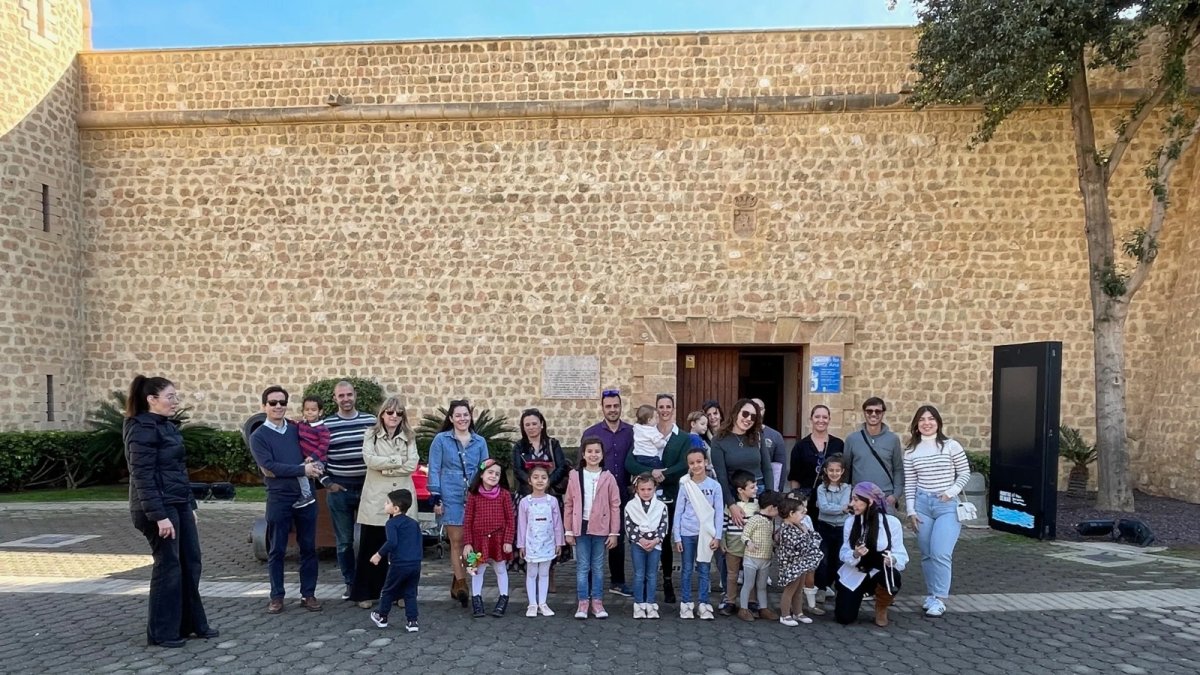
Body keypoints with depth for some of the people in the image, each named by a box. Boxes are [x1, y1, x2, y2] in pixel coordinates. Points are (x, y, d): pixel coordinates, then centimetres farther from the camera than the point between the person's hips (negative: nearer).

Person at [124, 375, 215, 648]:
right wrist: (159, 516, -23)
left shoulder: (167, 426, 13)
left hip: (179, 505, 9)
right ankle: (162, 633, 12)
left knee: (190, 563, 12)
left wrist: (190, 504, 17)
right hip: (158, 508, -9)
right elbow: (143, 477, -19)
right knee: (168, 567, 0)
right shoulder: (143, 430, -15)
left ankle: (193, 623, 23)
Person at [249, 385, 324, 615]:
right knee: (277, 550, 5)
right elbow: (269, 468, -14)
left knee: (308, 547, 7)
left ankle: (308, 594, 15)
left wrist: (312, 463, -9)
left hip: (305, 496, 4)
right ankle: (277, 597, 16)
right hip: (279, 499, -3)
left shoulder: (297, 430, 10)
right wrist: (302, 469, -17)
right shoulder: (259, 436, -3)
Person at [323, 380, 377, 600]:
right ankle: (350, 583, 19)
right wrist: (328, 483, -3)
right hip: (339, 491, 0)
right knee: (344, 541, 8)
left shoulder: (371, 421, 2)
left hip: (368, 488, 0)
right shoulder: (326, 425, 0)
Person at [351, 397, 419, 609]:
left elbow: (412, 465, -6)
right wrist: (398, 460, -9)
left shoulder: (409, 437, 8)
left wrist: (385, 468, -10)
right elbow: (370, 460, -12)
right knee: (371, 547, 3)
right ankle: (365, 593, 15)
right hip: (376, 499, -1)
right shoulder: (371, 435, 5)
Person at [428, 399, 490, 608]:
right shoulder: (441, 440, 2)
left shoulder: (480, 442, 10)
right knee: (457, 540, -4)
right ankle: (461, 583, 2)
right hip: (451, 496, -2)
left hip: (474, 497, 2)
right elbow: (434, 469, 2)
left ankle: (457, 582, 18)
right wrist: (435, 498, -3)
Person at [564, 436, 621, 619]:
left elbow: (615, 506, -1)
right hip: (581, 528, 0)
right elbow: (568, 504, 4)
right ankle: (583, 602, 12)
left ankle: (597, 602, 17)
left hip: (601, 529, 0)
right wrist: (568, 531, 2)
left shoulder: (608, 478, -2)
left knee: (598, 567, 9)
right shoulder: (575, 476, 0)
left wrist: (614, 533, -3)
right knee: (582, 567, 5)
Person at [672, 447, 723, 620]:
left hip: (706, 534, 0)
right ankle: (686, 604, 15)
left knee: (704, 570, 6)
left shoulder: (714, 486, -2)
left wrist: (717, 536, -6)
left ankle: (703, 604, 13)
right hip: (687, 534, 0)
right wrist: (677, 537, -2)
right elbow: (678, 511, 1)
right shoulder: (685, 485, -1)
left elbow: (719, 512, -1)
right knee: (687, 570, 7)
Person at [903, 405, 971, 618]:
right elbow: (909, 483, 7)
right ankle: (932, 594, 21)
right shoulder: (911, 451, 4)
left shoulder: (951, 446, -3)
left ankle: (939, 599, -4)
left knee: (940, 553, -13)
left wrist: (951, 492, -10)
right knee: (927, 554, 7)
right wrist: (911, 510, 2)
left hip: (948, 505, -3)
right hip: (922, 503, 3)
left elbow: (965, 473, 3)